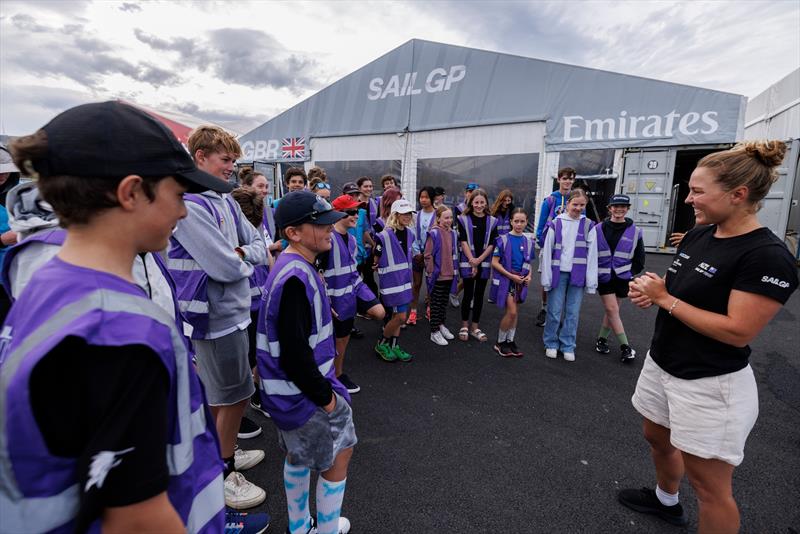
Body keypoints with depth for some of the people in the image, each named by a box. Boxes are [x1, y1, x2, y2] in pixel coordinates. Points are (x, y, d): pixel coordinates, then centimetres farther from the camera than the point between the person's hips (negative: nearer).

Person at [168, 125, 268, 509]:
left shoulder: (225, 202, 8)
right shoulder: (189, 205, -20)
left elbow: (260, 246, 8)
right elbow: (225, 268, -26)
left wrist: (240, 254, -12)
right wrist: (246, 259, -5)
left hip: (233, 309, 9)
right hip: (215, 316, -9)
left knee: (227, 395, 23)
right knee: (232, 399, 6)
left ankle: (227, 454, 43)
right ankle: (221, 475, 27)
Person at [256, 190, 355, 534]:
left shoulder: (292, 267, 5)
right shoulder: (296, 277, -27)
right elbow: (295, 353, -28)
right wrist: (324, 395, -16)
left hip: (292, 387, 10)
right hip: (303, 391, -10)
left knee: (300, 455, 25)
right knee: (339, 453, 11)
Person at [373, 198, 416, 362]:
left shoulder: (410, 233, 4)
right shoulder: (384, 236, -18)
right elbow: (375, 260, -7)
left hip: (405, 279, 7)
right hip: (391, 281, -7)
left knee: (397, 316, 13)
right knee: (401, 317, -5)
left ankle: (394, 347, 27)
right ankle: (381, 345, 15)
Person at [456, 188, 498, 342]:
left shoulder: (492, 221, 4)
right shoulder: (463, 219, -1)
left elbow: (491, 244, 0)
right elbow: (463, 242, -7)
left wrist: (479, 260, -11)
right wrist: (471, 261, -13)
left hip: (484, 263, 2)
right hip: (467, 263, -2)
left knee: (479, 295, 8)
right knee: (468, 294, 1)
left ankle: (475, 327, 19)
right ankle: (464, 326, 16)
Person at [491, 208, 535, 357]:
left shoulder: (528, 241, 6)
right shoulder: (503, 239, -9)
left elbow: (528, 263, 16)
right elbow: (494, 262, -11)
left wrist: (528, 276, -3)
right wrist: (511, 276, -16)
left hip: (521, 281, 5)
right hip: (506, 279, -5)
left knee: (514, 312, 11)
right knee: (511, 312, -10)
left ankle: (510, 341, 24)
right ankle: (500, 342, 7)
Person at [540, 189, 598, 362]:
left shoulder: (588, 226, 4)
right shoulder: (555, 224, 0)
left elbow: (592, 255, 3)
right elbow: (547, 252, -1)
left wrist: (591, 281, -2)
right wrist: (546, 278, -4)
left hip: (578, 275, 1)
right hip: (558, 273, -1)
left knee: (573, 312, 7)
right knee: (554, 311, 4)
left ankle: (568, 346, 22)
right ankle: (551, 344, 22)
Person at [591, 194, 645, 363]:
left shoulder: (635, 232, 0)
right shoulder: (598, 229, -3)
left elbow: (639, 260, 8)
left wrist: (629, 273, 0)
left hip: (622, 277, 2)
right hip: (604, 277, -1)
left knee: (612, 310, 10)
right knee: (612, 309, -5)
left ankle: (602, 339, 28)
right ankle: (625, 347, 3)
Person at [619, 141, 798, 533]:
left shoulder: (768, 257, -22)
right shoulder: (698, 235, 3)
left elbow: (737, 332, -25)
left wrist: (663, 298, -21)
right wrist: (649, 291, -7)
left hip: (710, 385, -8)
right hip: (662, 364, 9)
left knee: (709, 486, 9)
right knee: (657, 438, 27)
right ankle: (666, 501, 53)